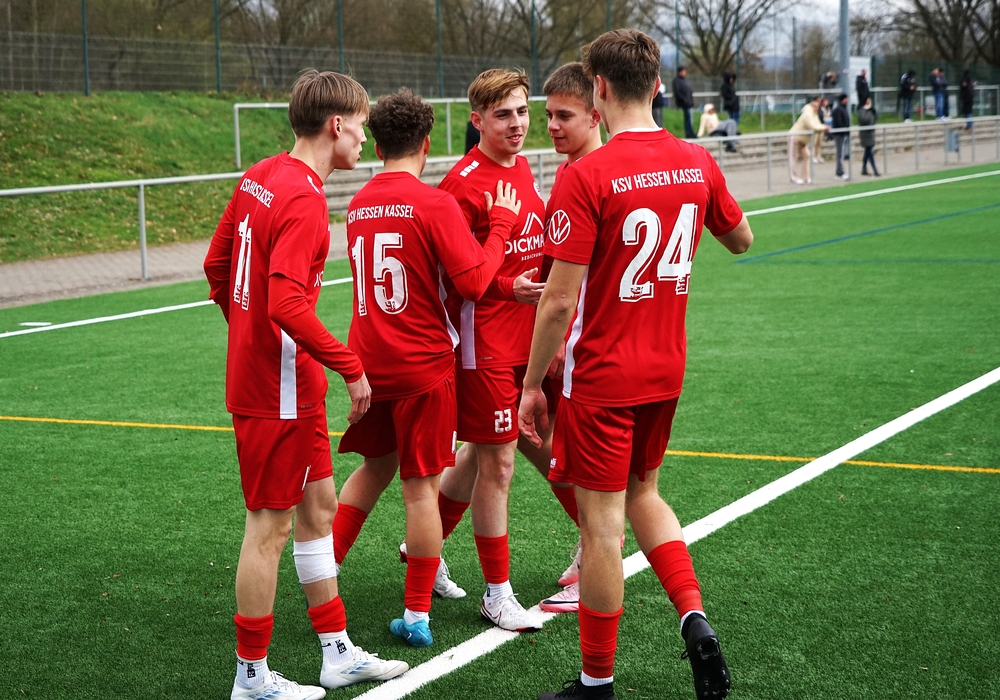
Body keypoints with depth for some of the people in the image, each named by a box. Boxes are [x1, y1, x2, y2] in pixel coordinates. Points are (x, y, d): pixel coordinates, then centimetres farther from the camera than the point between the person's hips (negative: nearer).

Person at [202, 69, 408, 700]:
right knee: (270, 525, 1)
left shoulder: (260, 178, 7)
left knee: (319, 506, 17)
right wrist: (352, 367, -22)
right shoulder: (304, 199, -21)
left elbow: (217, 265, 15)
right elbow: (288, 305, -29)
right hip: (278, 389, -10)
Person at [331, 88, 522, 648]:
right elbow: (475, 281, -17)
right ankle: (417, 615, 8)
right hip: (423, 364, -6)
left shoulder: (359, 204, 7)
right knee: (422, 484, 2)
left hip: (368, 361, 6)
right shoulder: (434, 203, -14)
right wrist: (500, 222, -4)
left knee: (376, 466, 23)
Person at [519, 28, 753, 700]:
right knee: (642, 495, 25)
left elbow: (560, 301, -18)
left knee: (602, 524, 3)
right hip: (665, 371, 6)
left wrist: (532, 384, -7)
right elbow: (742, 240, 18)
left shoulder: (585, 177, -19)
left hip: (601, 378, -6)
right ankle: (695, 618, 9)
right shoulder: (697, 163, -1)